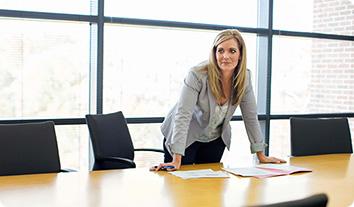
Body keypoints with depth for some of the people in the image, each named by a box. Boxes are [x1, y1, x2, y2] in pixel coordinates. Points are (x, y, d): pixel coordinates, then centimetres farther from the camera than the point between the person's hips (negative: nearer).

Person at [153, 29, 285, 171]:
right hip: (186, 137, -4)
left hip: (215, 138, 4)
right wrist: (176, 160, -38)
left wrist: (261, 156, -4)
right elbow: (183, 116, -32)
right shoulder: (197, 75, -28)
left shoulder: (244, 77, -13)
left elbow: (250, 117, -4)